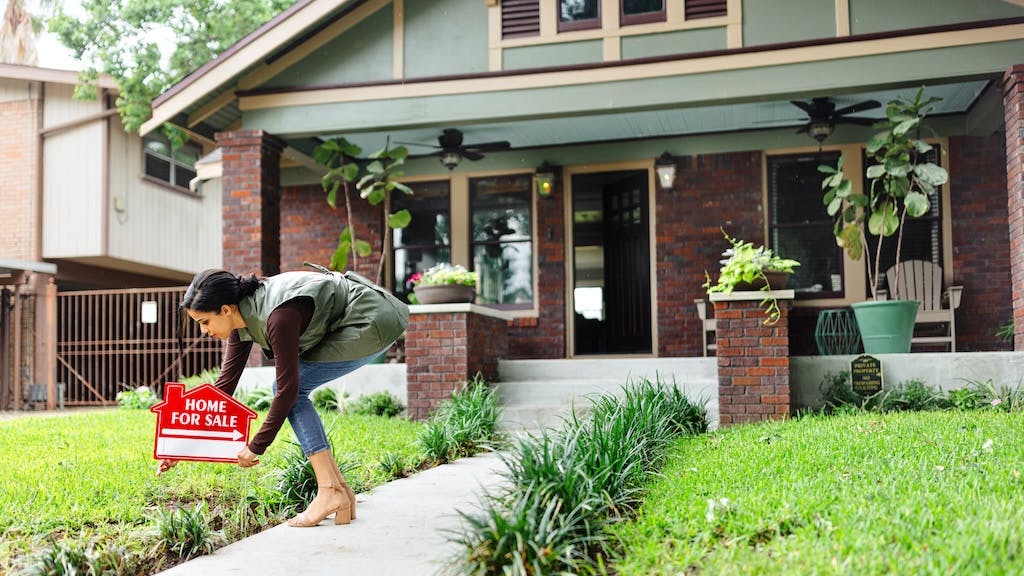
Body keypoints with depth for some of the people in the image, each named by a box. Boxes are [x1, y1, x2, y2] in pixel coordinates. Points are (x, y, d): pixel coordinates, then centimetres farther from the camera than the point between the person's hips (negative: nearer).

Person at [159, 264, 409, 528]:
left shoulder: (278, 315, -29)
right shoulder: (242, 317, -2)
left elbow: (287, 387, -22)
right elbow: (224, 384, 4)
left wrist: (256, 447, -12)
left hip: (374, 322, -9)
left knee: (290, 387, -11)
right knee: (291, 389, 1)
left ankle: (330, 491, -13)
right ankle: (339, 488, 4)